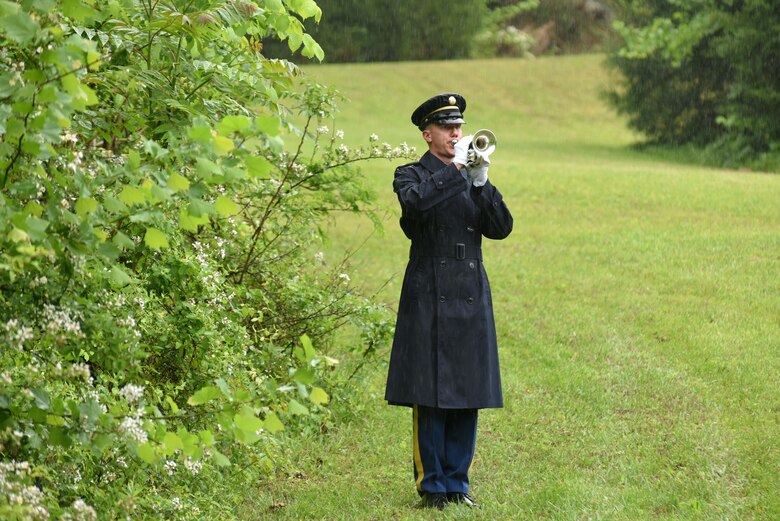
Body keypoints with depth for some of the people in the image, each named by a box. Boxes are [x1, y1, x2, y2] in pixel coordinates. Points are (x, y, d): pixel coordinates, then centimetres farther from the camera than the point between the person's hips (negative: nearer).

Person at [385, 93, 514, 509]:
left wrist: (481, 182, -11)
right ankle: (432, 485, 4)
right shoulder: (412, 175, 1)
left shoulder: (472, 178, 14)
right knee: (430, 396, -4)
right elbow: (414, 202, -23)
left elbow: (501, 228, 2)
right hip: (430, 298, -5)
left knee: (468, 396, 5)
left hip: (470, 297, 5)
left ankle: (457, 482, 14)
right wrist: (455, 167, -22)